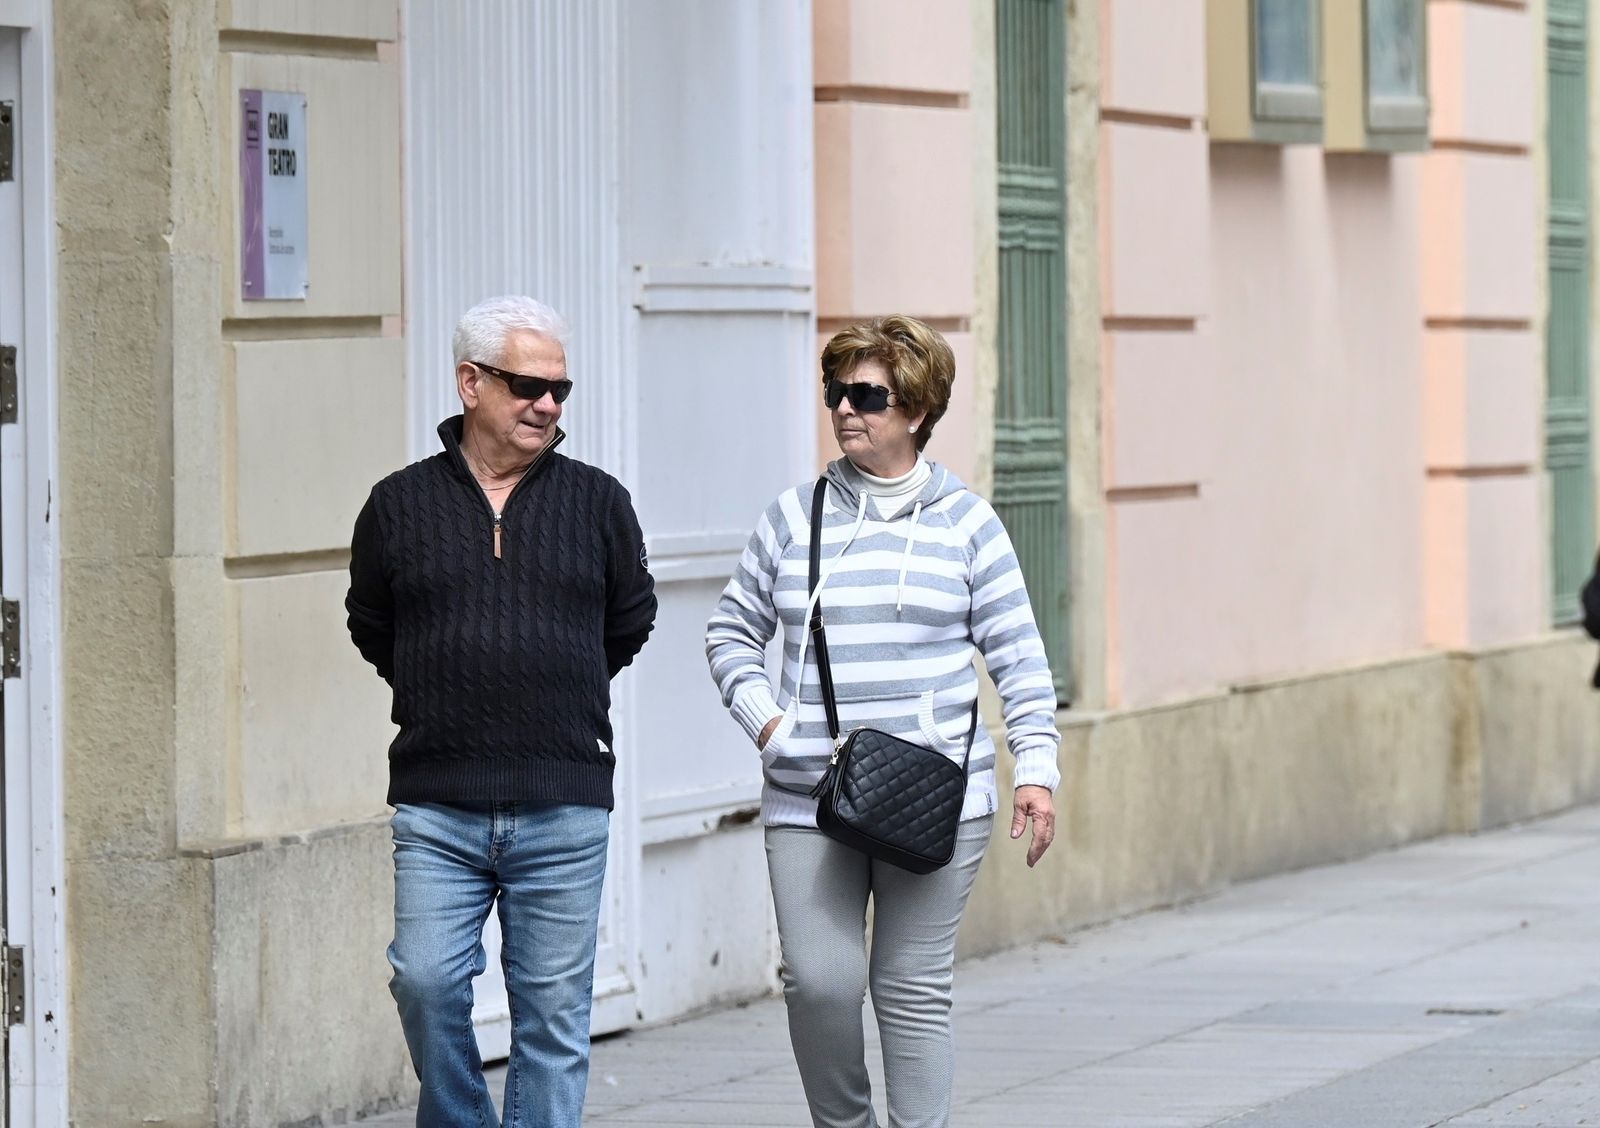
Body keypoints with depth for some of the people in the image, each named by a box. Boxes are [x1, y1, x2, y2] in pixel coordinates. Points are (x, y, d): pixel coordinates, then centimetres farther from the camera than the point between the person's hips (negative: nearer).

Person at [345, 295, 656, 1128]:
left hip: (563, 810, 0)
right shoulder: (401, 505, 5)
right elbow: (370, 626, 19)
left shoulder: (599, 504, 6)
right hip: (437, 806, 0)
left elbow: (631, 619, 20)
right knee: (426, 984, -9)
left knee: (553, 1011, 2)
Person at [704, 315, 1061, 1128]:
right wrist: (764, 719, 0)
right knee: (819, 980, -7)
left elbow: (1018, 656, 4)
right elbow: (732, 631, 16)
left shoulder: (963, 523, 4)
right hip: (809, 798, 1)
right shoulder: (794, 519, 9)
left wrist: (1036, 769, -4)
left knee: (914, 989, 0)